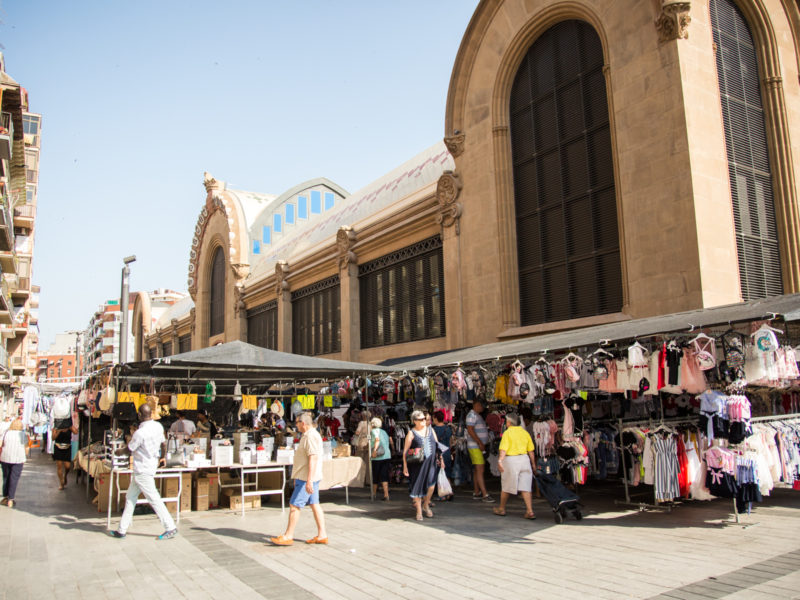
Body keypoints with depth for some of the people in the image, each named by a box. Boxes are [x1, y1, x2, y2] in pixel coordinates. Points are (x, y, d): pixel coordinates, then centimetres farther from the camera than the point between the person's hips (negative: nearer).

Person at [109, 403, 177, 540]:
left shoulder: (140, 433, -23)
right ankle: (122, 530, 23)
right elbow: (163, 443, 12)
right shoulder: (158, 426, -1)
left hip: (142, 471, -8)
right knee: (130, 498, 16)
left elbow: (129, 450, -10)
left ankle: (171, 528, 2)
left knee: (154, 499, -3)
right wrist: (163, 457, 31)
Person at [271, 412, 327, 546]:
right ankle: (322, 535, 12)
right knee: (314, 505, 10)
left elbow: (313, 458, -25)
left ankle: (288, 536, 3)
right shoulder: (309, 435, 16)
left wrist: (309, 480, -28)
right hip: (307, 478, 10)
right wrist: (298, 478, 27)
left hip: (306, 478, -10)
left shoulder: (310, 436, -18)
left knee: (294, 505, -4)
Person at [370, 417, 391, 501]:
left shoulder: (373, 431, -3)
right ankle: (386, 495, -9)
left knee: (375, 475, 11)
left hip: (377, 456, -5)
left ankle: (374, 493, 27)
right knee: (384, 476, 2)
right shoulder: (384, 432, 17)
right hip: (387, 455, 5)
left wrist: (374, 450, -25)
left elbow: (377, 439, -21)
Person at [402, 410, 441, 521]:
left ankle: (426, 505, 17)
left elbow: (437, 445, 20)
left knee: (431, 484, -10)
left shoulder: (430, 430, 12)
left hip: (430, 462, 3)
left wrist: (440, 458, 13)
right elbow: (405, 451, -3)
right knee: (417, 487, 2)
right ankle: (419, 511, 19)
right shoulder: (411, 433, -1)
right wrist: (405, 466, -8)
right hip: (417, 463, -3)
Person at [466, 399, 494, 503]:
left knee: (477, 470, 12)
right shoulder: (472, 415, -12)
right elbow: (470, 430, -21)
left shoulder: (478, 416, 20)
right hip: (475, 446, -10)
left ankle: (476, 492, 17)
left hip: (480, 447, 10)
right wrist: (480, 443, -23)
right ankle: (485, 494, -14)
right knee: (480, 470, -12)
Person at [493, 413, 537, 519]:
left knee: (506, 487, 10)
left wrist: (500, 460, -22)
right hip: (524, 459, 4)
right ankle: (530, 511, -4)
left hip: (510, 460, -4)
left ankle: (501, 509, 24)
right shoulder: (525, 433, 8)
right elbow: (531, 451, 9)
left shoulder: (507, 433, -5)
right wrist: (533, 464, 17)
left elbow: (504, 449, -17)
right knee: (525, 487, 5)